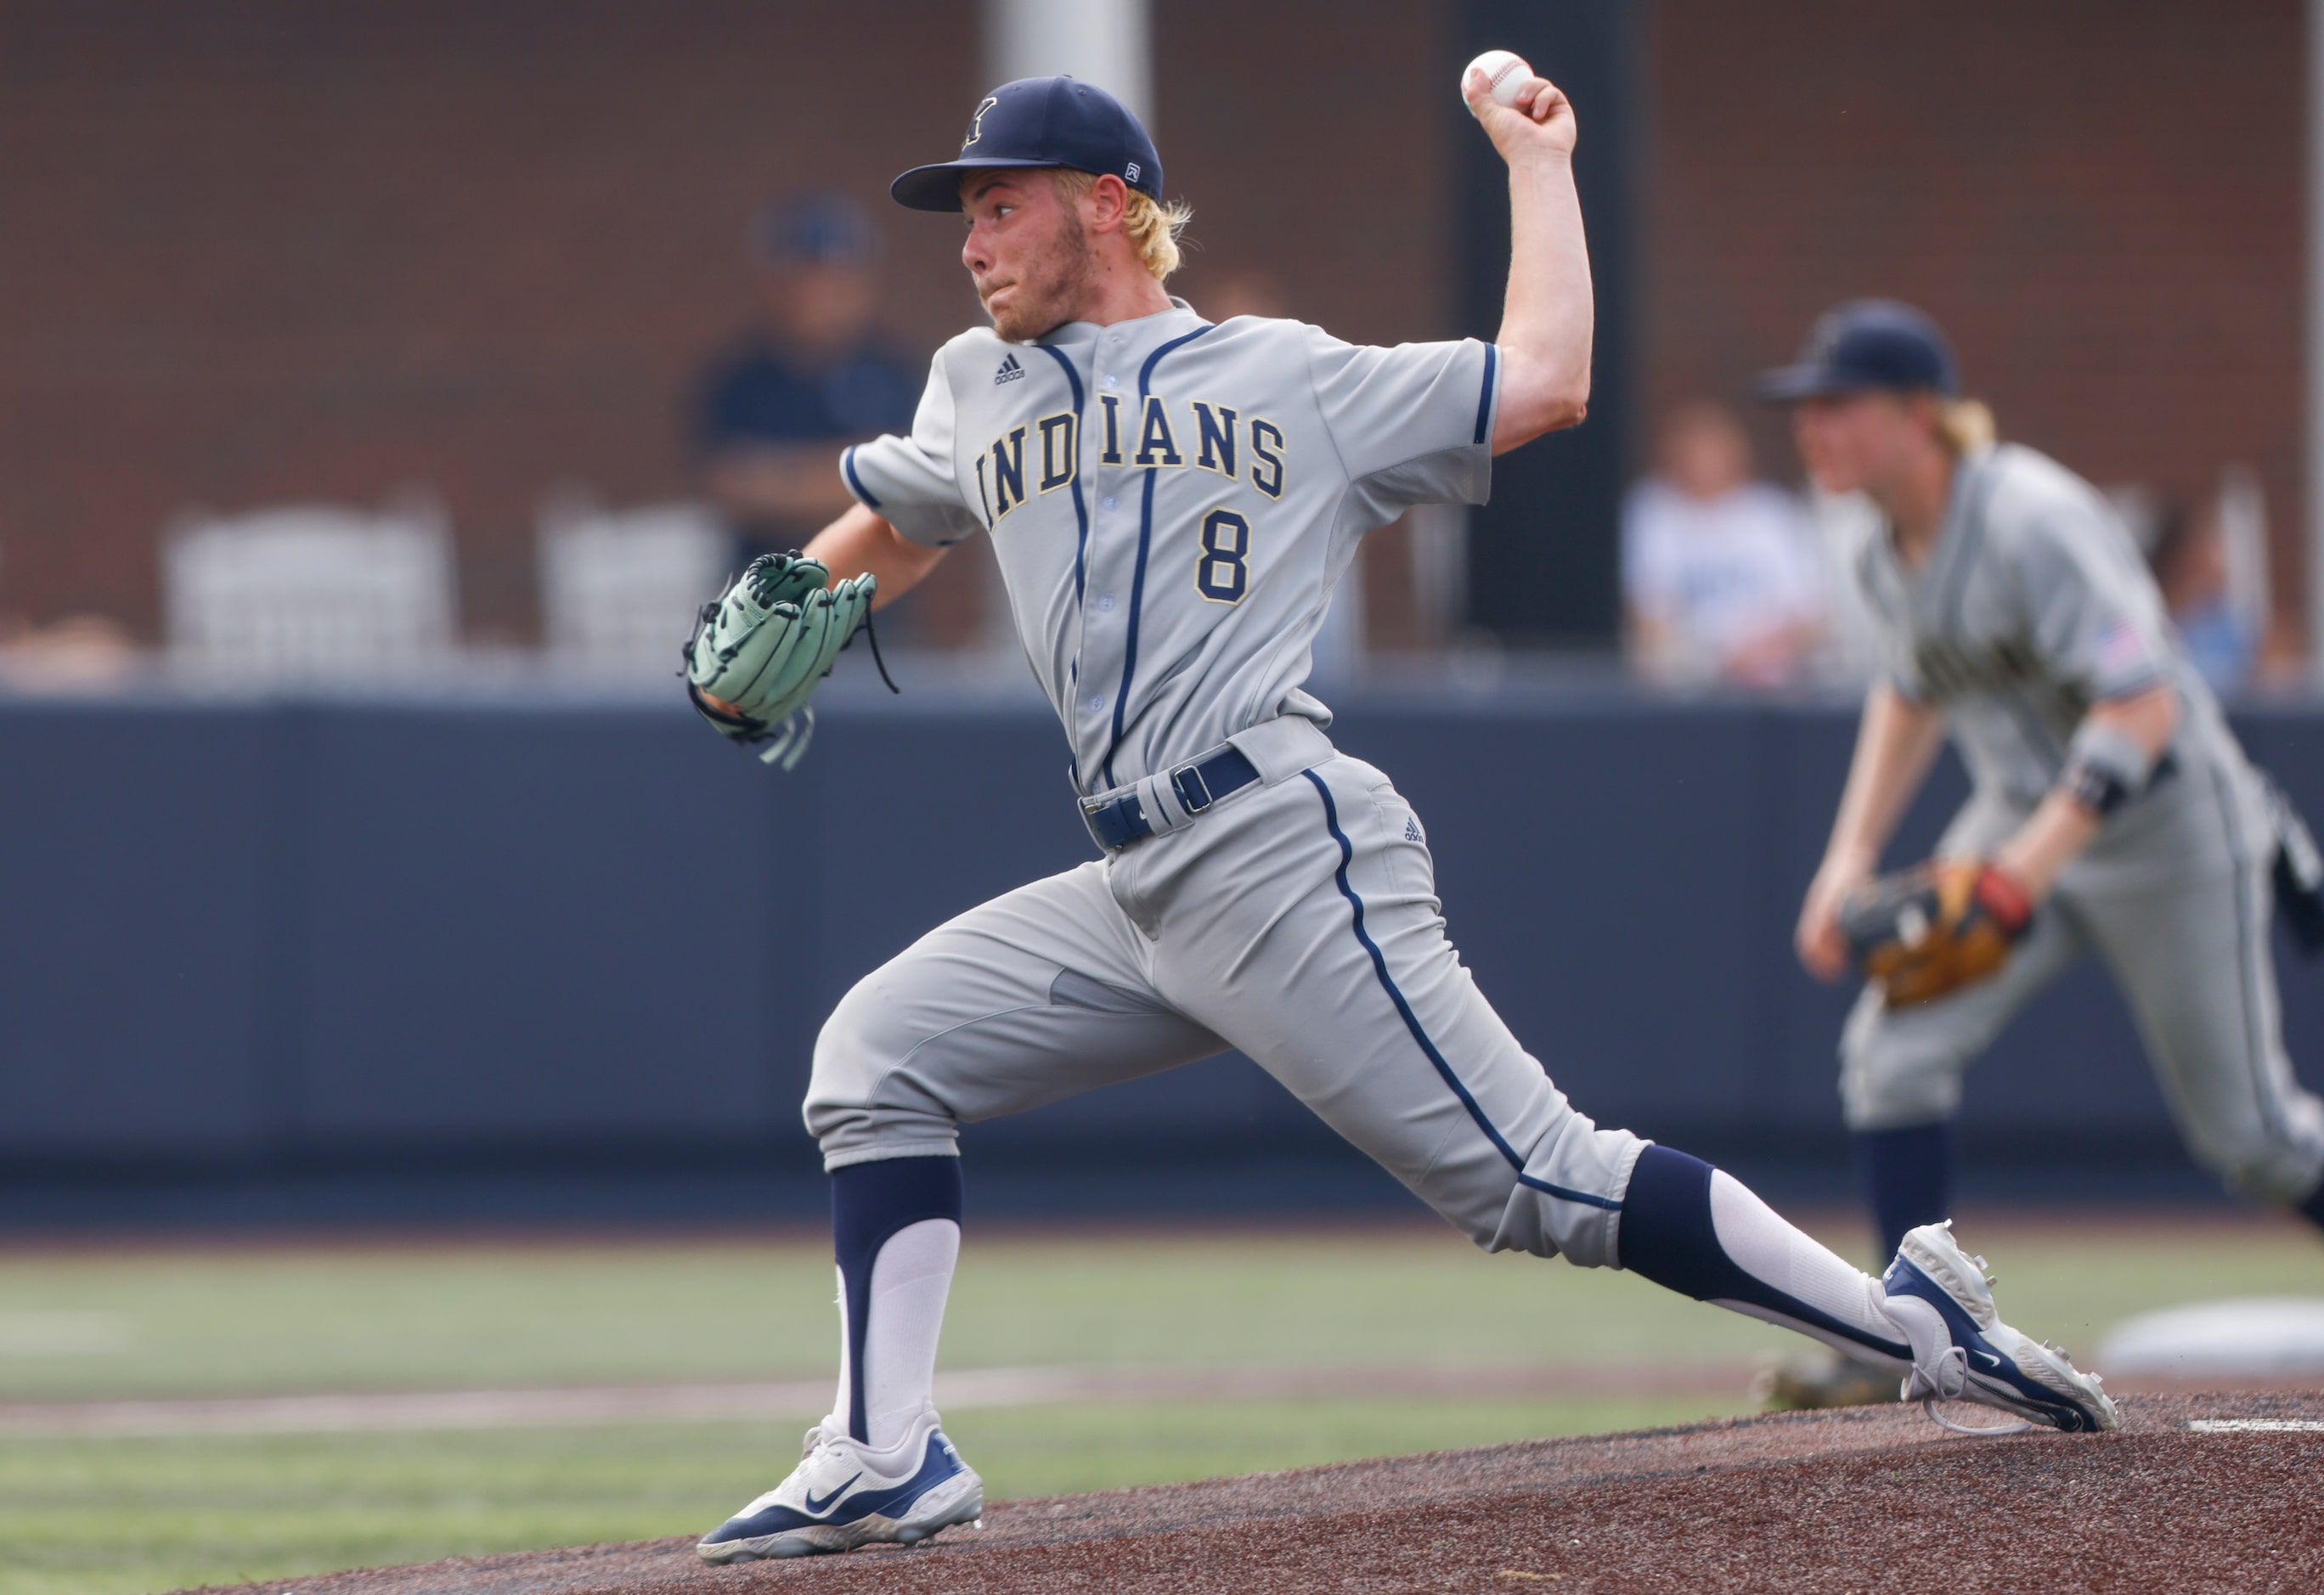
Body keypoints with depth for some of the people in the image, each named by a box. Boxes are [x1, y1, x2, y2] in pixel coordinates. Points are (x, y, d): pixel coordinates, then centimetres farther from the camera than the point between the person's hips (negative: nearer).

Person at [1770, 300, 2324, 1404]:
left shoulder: (2031, 521, -27)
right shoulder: (1890, 554, 0)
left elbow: (2142, 710, -33)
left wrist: (2015, 879, -38)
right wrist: (1852, 857, 8)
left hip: (2168, 828, -7)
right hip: (2021, 819, 7)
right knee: (1894, 1052, -11)